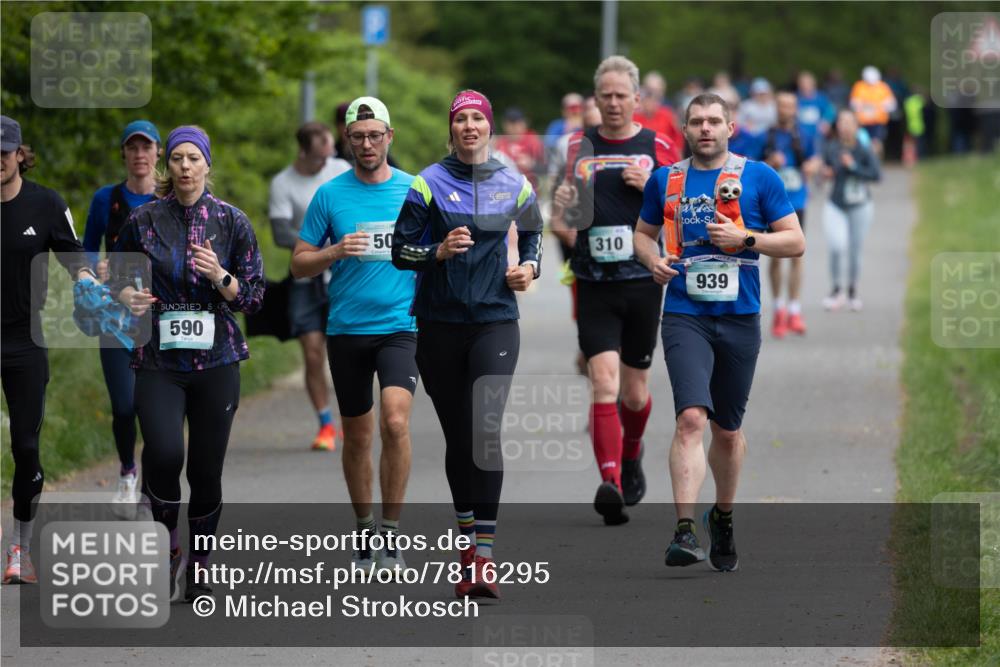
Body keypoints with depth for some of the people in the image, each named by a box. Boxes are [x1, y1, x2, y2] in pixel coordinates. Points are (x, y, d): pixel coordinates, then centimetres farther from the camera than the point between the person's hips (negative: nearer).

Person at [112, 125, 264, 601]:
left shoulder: (231, 221, 3)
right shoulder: (143, 221, 4)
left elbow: (254, 295, 4)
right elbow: (119, 276, 16)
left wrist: (220, 279, -15)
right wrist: (128, 296, -7)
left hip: (215, 362, 1)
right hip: (158, 361, -1)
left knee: (207, 470, 2)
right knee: (164, 454, -22)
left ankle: (197, 569, 21)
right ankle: (167, 548, 0)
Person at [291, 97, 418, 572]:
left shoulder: (415, 190, 3)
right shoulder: (330, 195, 4)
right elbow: (300, 264, 6)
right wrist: (335, 252, -12)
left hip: (400, 325, -2)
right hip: (346, 330, 2)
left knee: (395, 422, -20)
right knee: (357, 436, 9)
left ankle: (391, 535, -12)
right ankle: (365, 532, 25)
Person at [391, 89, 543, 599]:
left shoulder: (513, 185, 6)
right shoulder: (429, 184, 0)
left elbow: (532, 232, 24)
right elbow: (400, 251, 0)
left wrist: (529, 267, 5)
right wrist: (440, 251, -17)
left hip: (495, 322, 0)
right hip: (440, 323, 0)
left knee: (486, 428, -15)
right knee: (457, 436, 8)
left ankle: (483, 555, -17)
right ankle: (468, 535, 25)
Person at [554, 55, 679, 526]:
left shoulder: (658, 147, 3)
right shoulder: (579, 147, 8)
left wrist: (652, 186, -12)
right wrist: (564, 202, -5)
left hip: (642, 281, 0)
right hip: (594, 285, 0)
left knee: (635, 392, 11)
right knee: (604, 384, -16)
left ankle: (631, 455, 42)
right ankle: (611, 484, -25)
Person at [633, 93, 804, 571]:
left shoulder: (758, 177, 3)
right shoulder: (665, 179, 9)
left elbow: (795, 242, 2)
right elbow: (643, 232, 23)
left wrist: (745, 238, -13)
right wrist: (653, 260, 1)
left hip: (739, 318, 1)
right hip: (684, 317, -1)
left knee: (728, 431, 12)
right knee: (692, 418, -19)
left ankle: (722, 518, 36)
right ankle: (684, 531, -25)